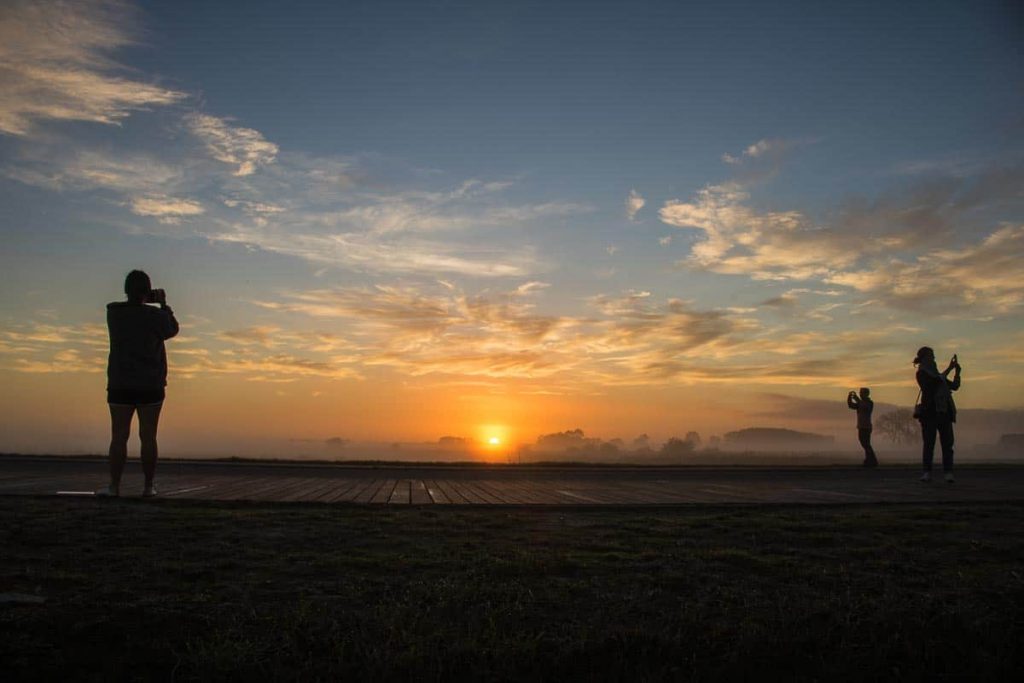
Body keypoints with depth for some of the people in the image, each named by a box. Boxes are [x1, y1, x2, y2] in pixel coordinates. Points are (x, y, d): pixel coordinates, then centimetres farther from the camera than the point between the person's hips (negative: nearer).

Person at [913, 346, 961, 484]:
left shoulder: (936, 373, 22)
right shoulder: (921, 373, 0)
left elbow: (955, 386, 23)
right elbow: (937, 381, -16)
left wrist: (957, 372, 11)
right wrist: (949, 368, -7)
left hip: (944, 412, 6)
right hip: (930, 412, -6)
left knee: (947, 443, -3)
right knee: (929, 443, -5)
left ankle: (948, 473, -6)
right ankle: (927, 473, -1)